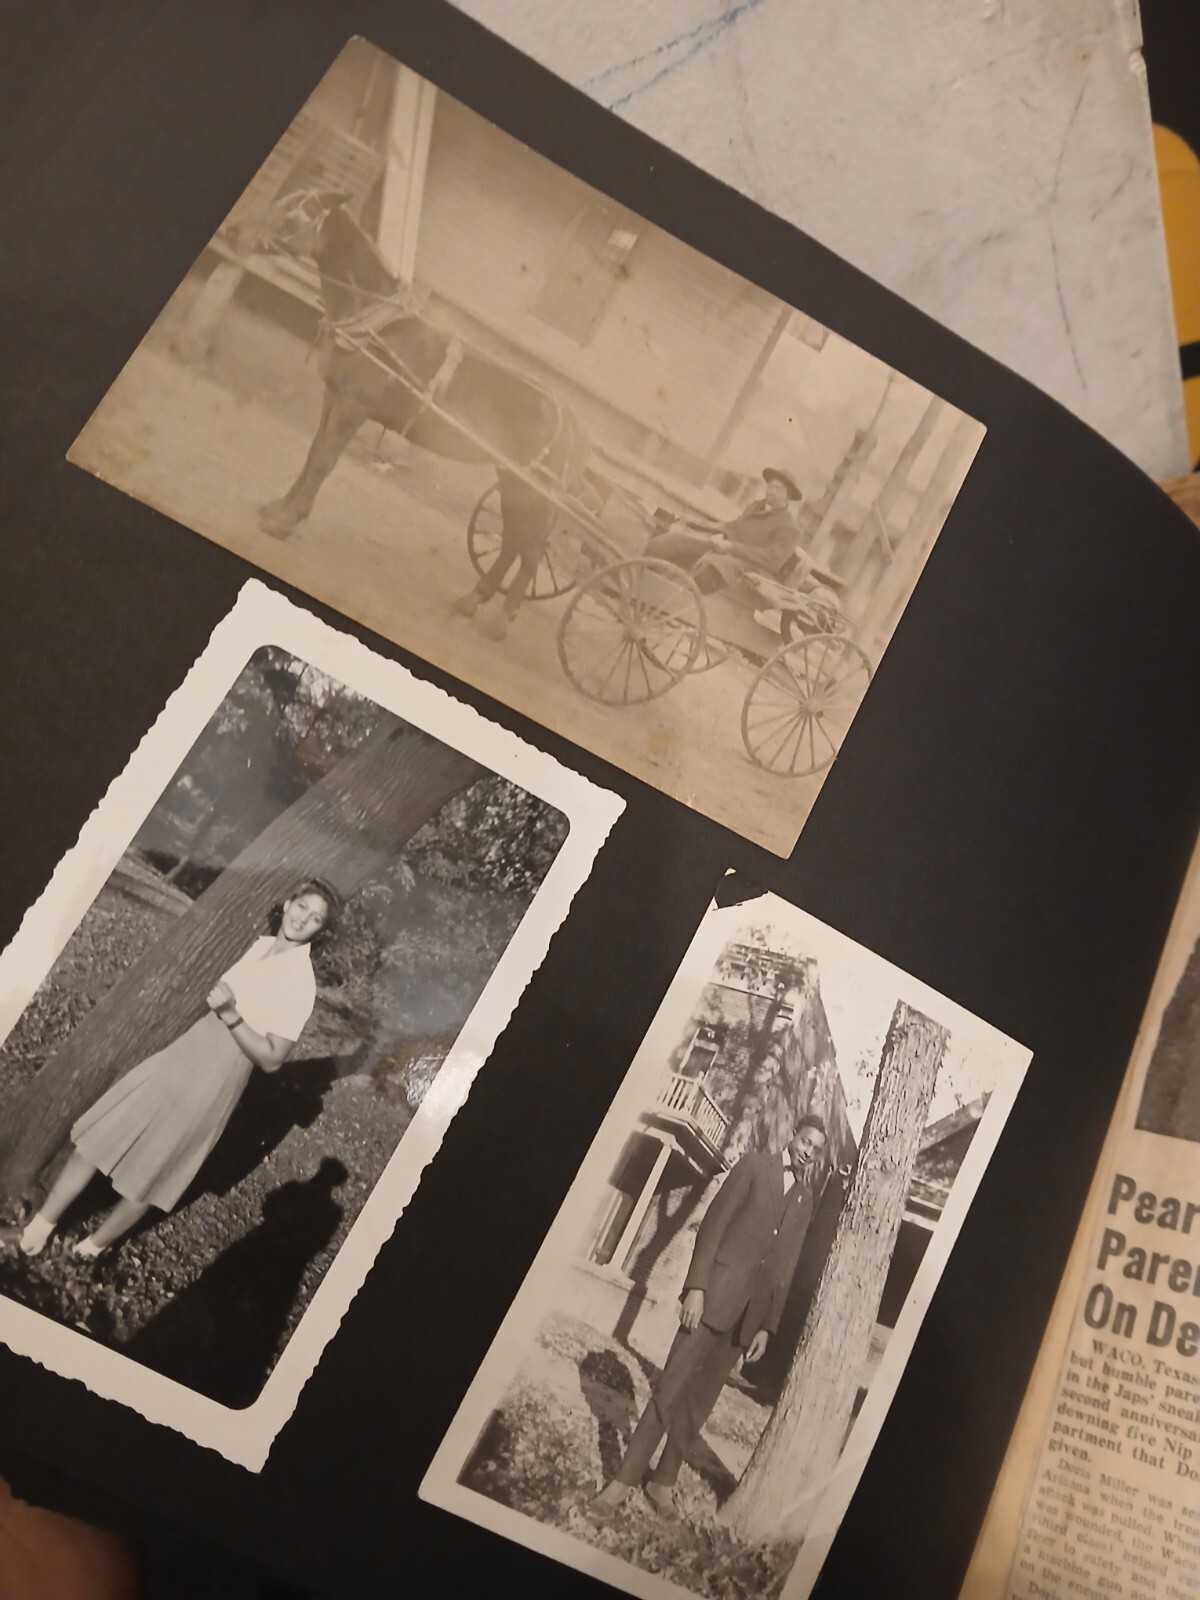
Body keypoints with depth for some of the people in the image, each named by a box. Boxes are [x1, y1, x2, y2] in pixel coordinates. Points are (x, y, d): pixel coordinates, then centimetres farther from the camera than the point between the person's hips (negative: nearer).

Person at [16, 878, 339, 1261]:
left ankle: (95, 1245, 32)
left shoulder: (301, 981, -20)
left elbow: (271, 1059, -21)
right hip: (188, 1048, 6)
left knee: (145, 1172, 9)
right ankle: (42, 1222, 24)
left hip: (216, 1077, -6)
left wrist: (231, 1015, -28)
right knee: (100, 1137, 9)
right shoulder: (262, 944, 1)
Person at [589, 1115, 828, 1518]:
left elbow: (786, 1267, 11)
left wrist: (767, 1326, 6)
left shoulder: (807, 1198, 12)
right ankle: (623, 1479, 1)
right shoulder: (754, 1166, -1)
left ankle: (663, 1479, 19)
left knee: (702, 1398, 8)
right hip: (717, 1291, -4)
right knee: (671, 1386, -6)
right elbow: (713, 1224, -6)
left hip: (751, 1309, 4)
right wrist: (696, 1286, -15)